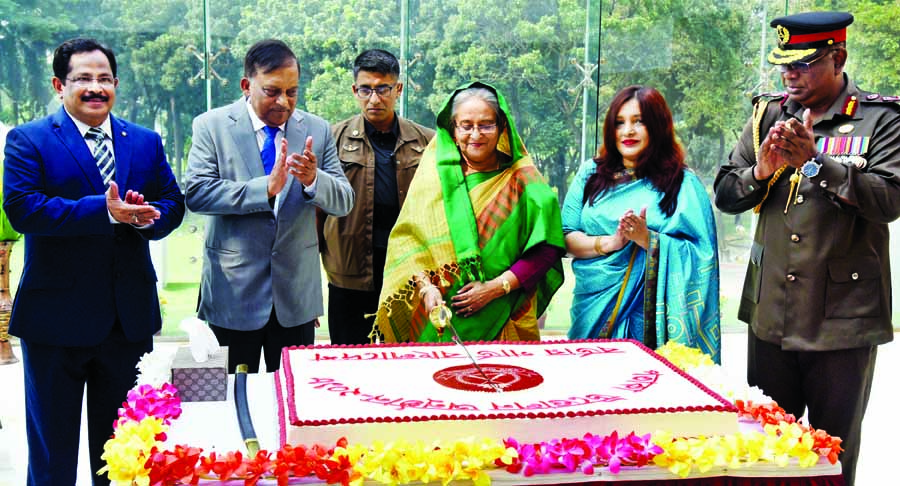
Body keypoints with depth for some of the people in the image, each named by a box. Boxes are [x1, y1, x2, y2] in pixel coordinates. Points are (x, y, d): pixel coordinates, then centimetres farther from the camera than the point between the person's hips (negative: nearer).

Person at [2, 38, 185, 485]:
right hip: (57, 315, -4)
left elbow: (172, 205, 7)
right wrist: (103, 211, -24)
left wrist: (148, 217, -17)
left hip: (128, 315, 4)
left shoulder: (146, 142, 10)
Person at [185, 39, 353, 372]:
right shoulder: (212, 126, -3)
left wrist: (313, 180, -23)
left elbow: (343, 202, -1)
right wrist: (265, 187, -27)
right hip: (233, 292, -2)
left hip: (297, 295, 2)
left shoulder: (317, 130, 3)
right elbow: (196, 194, -15)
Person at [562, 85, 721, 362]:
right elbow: (565, 237, 3)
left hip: (651, 314, -2)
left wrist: (648, 240, -17)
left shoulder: (683, 182, 2)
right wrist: (608, 243, -14)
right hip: (595, 309, 2)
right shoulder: (591, 173, 10)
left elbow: (701, 253, -5)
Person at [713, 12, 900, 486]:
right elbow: (723, 195, 6)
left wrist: (816, 162, -25)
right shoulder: (768, 115, 8)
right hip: (772, 315, 4)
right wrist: (760, 172, -14)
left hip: (842, 318, -4)